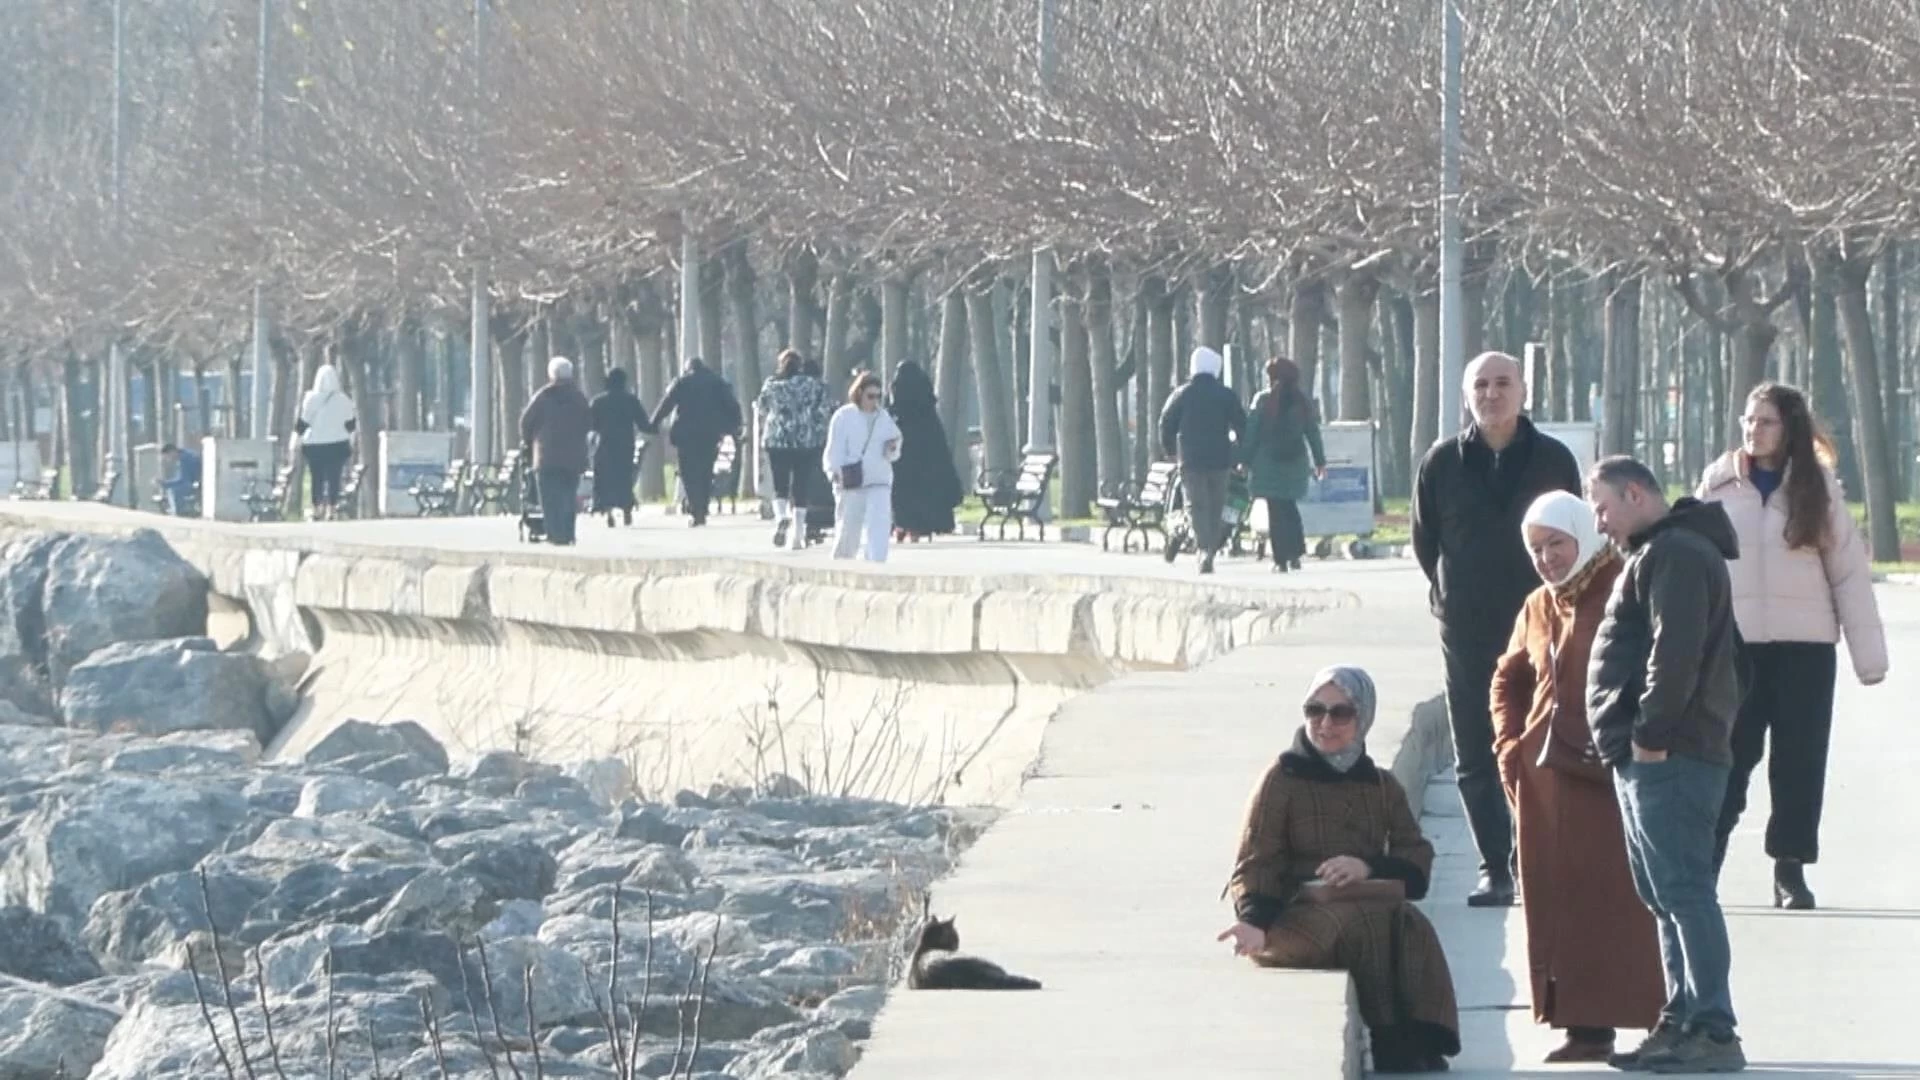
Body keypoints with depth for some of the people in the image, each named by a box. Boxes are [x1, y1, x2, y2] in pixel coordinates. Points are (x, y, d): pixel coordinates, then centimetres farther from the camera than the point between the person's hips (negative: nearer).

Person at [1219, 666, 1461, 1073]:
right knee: (1368, 927, -36)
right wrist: (1255, 920, -19)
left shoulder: (1383, 786, 18)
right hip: (1300, 913, -3)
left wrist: (1370, 867, -13)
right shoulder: (1282, 779, 8)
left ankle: (1419, 1041, -39)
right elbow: (1257, 862, 1)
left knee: (1412, 929, -33)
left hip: (1372, 904, 3)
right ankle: (1396, 1049, -36)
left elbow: (1417, 862, 9)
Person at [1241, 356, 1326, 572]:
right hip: (1295, 460, 3)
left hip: (1269, 461, -3)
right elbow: (1313, 432, 7)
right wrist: (1320, 461, 12)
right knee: (1289, 507, 17)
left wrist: (1246, 460, -2)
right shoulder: (1303, 402, 5)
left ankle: (1281, 560, -5)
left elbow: (1251, 432, -6)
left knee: (1276, 509, -1)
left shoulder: (1263, 400, -5)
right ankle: (1295, 554, 7)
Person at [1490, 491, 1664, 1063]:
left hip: (1609, 774, -8)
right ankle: (1584, 1026, 11)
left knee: (1614, 899, -6)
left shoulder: (1623, 593, -7)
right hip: (1544, 777, 8)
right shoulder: (1538, 608, 17)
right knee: (1555, 902, 7)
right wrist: (1510, 745, 16)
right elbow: (1509, 680, 30)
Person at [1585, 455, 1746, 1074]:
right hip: (1650, 759, 11)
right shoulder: (1659, 554, 24)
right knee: (1665, 894, 13)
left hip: (1668, 759, -11)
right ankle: (1683, 1021, 15)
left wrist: (1650, 733, -21)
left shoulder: (1676, 555, -11)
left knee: (1681, 890, -13)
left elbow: (1674, 651, -23)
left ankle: (1712, 1031, -15)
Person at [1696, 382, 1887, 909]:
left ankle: (1790, 870, 10)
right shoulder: (1719, 485, 4)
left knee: (1799, 761, 3)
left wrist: (1869, 654, -2)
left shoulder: (1817, 487, 3)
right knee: (1726, 759, -2)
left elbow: (1850, 571, 2)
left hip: (1805, 646, 0)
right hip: (1734, 643, 0)